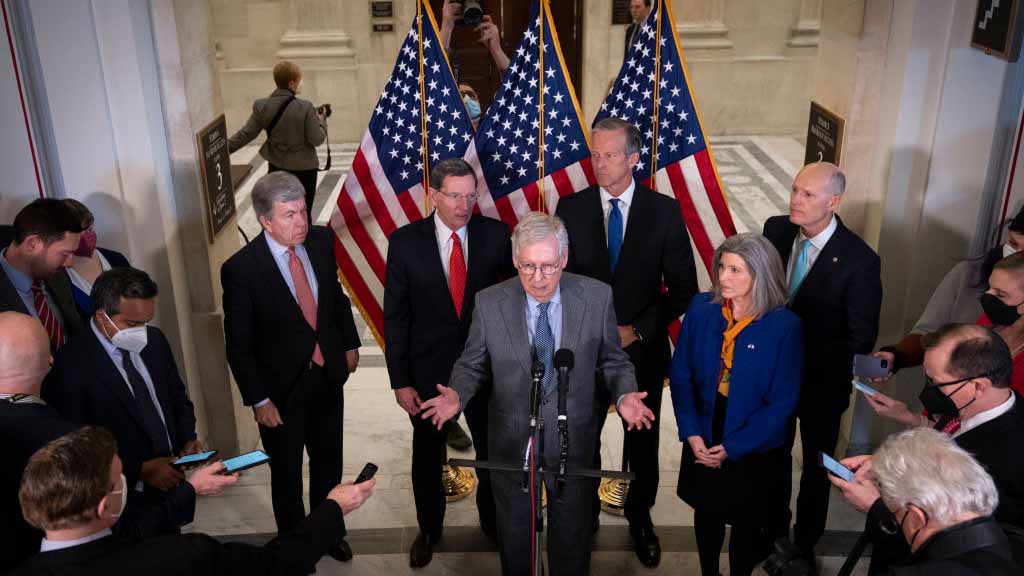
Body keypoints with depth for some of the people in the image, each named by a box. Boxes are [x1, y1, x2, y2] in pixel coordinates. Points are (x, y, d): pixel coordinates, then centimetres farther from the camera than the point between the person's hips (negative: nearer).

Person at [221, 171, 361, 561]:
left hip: (328, 375, 4)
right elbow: (239, 345, -16)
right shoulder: (240, 269, -23)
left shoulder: (322, 240, -10)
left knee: (329, 462, 23)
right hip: (282, 386, -4)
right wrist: (259, 400, -14)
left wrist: (349, 343, 13)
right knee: (287, 473, 18)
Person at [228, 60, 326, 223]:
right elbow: (316, 139, -15)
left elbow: (246, 134, -4)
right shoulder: (305, 107, -20)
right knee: (303, 213, 10)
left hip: (277, 168, 4)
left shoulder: (261, 106, -8)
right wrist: (321, 120, 3)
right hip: (303, 168, -4)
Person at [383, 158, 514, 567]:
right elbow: (395, 316, -7)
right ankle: (429, 529, 42)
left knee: (493, 452, 18)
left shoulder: (496, 234, -10)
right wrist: (400, 381, -8)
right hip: (429, 369, 0)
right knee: (427, 457, 17)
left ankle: (493, 520, 45)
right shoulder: (405, 241, -11)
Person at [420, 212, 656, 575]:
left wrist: (624, 395, -21)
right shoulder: (489, 303, -12)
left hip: (573, 441, 0)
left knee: (572, 540, 20)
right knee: (514, 538, 22)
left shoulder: (597, 297, -12)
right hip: (511, 441, 0)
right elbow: (472, 365, -1)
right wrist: (457, 395, -21)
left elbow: (614, 361, -1)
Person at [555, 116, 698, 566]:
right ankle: (585, 511, 41)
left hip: (644, 350, 0)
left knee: (643, 443, 16)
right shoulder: (570, 208, -6)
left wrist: (638, 330, -15)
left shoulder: (665, 211, -8)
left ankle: (640, 517, 41)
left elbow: (683, 287, -6)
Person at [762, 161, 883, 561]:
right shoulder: (776, 230, -11)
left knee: (816, 466, 18)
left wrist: (824, 376, -12)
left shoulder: (859, 260, -24)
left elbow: (861, 338, -15)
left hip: (821, 382, -3)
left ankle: (805, 543, 41)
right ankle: (774, 530, 45)